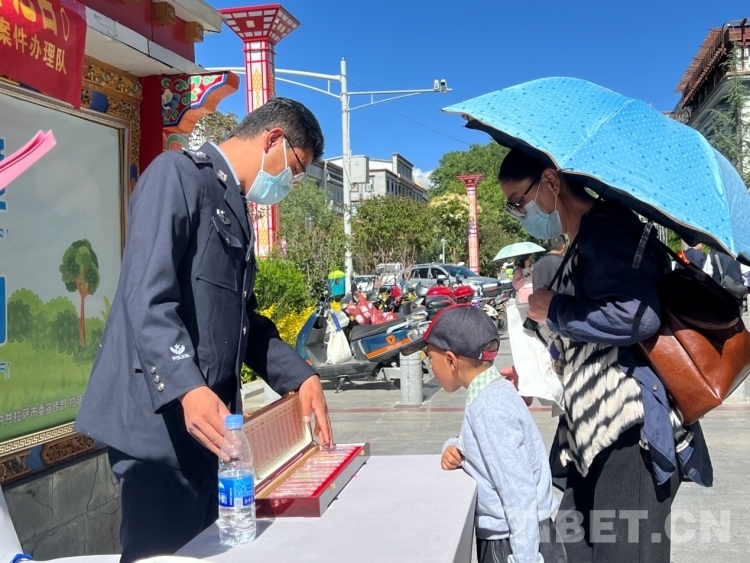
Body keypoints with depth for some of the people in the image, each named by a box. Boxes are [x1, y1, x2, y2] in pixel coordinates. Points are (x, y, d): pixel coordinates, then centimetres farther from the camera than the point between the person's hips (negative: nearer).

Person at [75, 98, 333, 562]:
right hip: (161, 415, -9)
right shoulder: (179, 174, -7)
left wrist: (300, 376, 10)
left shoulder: (237, 209, 21)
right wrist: (188, 389, -32)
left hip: (209, 419, 9)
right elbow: (148, 298, -20)